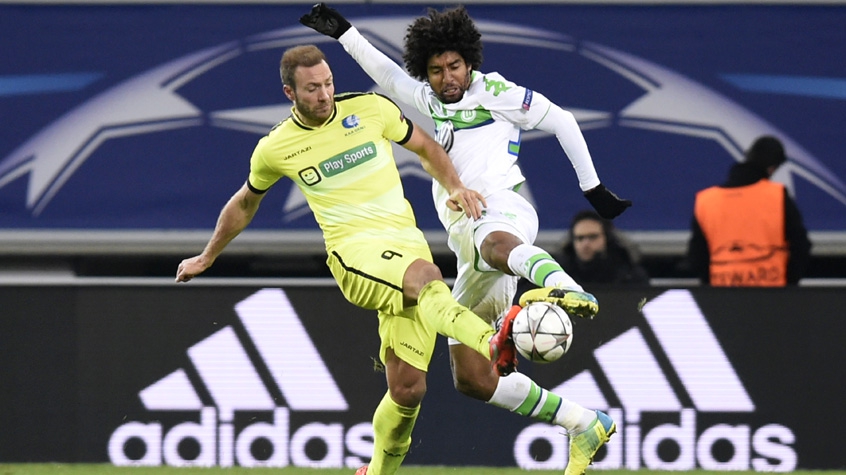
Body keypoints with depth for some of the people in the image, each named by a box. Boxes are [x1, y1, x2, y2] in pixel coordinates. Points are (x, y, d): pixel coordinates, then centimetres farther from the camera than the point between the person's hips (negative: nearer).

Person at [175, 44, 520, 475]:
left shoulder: (371, 109, 6)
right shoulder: (275, 149, 6)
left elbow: (426, 148, 20)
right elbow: (244, 204, 25)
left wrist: (455, 187, 2)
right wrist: (207, 258, 36)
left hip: (407, 246, 3)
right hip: (354, 253, -3)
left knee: (408, 391, -5)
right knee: (426, 276, -39)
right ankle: (492, 343, -66)